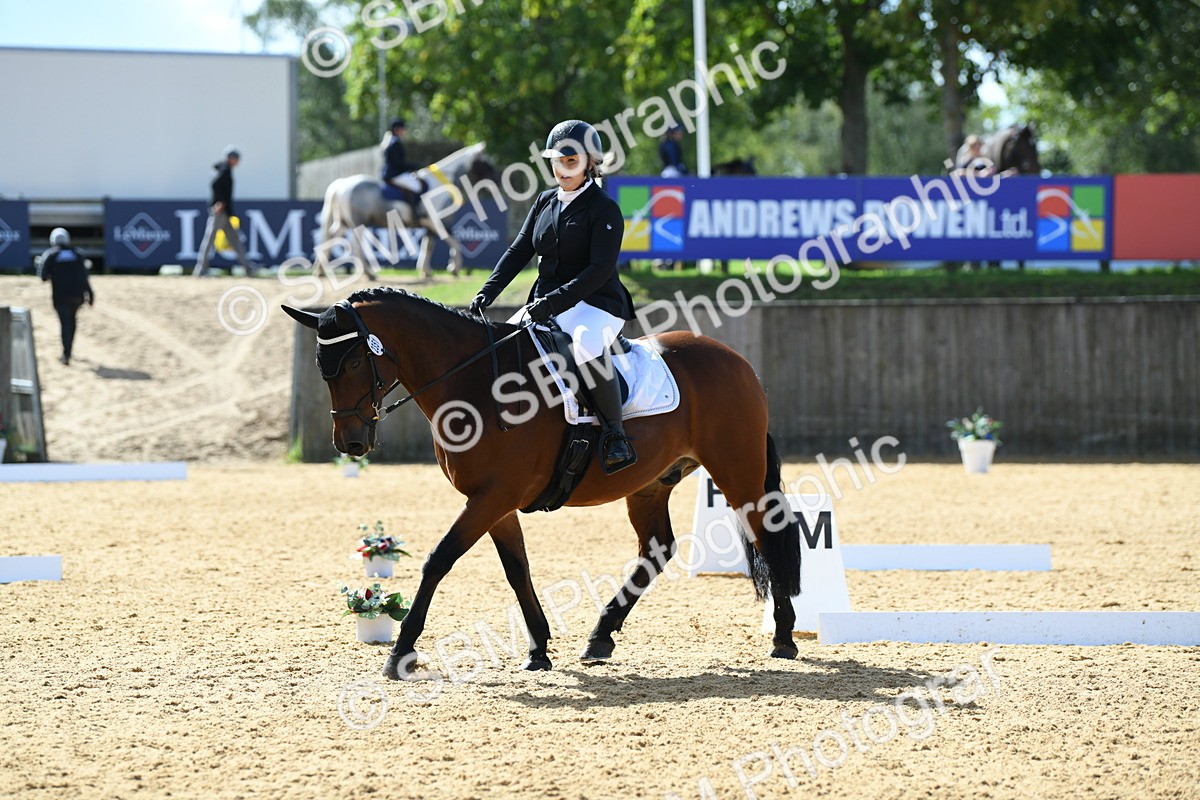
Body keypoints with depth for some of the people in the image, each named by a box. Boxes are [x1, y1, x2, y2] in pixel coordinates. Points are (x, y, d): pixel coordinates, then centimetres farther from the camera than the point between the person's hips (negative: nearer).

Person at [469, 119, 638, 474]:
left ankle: (615, 434, -26)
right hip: (545, 305, 8)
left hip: (596, 304, -8)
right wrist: (488, 292, -2)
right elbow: (519, 250, 13)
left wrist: (554, 302, -25)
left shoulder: (604, 209, -9)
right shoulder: (546, 202, 13)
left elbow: (600, 269, -18)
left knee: (587, 346, -39)